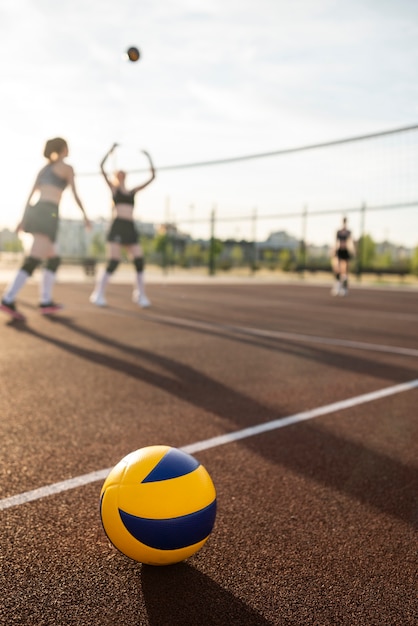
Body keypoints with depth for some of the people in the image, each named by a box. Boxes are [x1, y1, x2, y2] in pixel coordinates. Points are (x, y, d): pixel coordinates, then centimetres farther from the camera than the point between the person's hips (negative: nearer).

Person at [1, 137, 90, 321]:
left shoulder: (44, 168, 26)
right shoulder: (67, 167, 4)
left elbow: (31, 194, 21)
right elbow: (75, 195, 3)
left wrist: (23, 219, 19)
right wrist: (85, 215, 16)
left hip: (33, 212, 8)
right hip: (47, 214, -8)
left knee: (54, 258, 17)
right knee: (33, 261, -15)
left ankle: (46, 301, 12)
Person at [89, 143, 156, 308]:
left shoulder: (132, 192, 22)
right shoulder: (113, 188, 13)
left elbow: (152, 177, 24)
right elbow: (101, 167, 1)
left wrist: (148, 158, 24)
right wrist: (111, 150, 6)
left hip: (130, 228, 5)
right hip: (117, 227, -4)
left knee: (139, 261, -7)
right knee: (113, 263, -13)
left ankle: (140, 295, 6)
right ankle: (98, 294, -1)